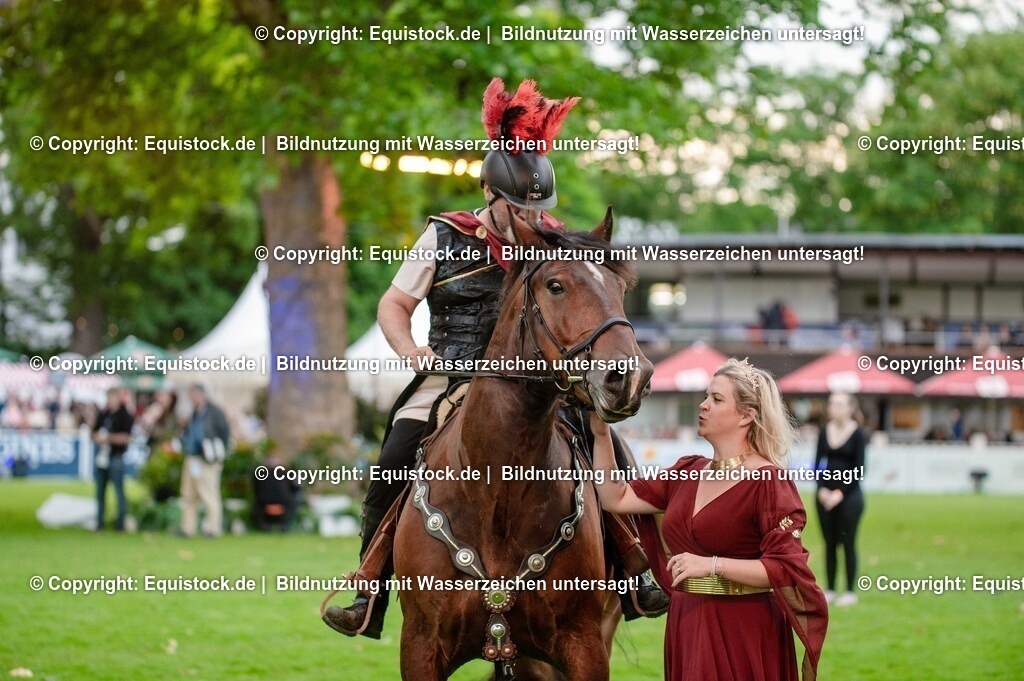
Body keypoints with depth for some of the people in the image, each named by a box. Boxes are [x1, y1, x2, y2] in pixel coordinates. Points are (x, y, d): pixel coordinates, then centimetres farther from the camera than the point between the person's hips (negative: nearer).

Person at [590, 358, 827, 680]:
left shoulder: (768, 482, -12)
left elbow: (787, 567, -19)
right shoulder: (687, 473, 9)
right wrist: (601, 435, 0)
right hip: (687, 626, 7)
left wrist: (711, 565, -23)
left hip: (743, 631, -7)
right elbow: (616, 499, 9)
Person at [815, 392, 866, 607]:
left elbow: (858, 470, -7)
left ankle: (850, 591, 6)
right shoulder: (824, 432, 7)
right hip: (825, 495, 4)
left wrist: (840, 493, -13)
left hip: (848, 494, -4)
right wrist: (822, 488, -7)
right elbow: (818, 463, 7)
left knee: (848, 543, 0)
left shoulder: (857, 435, -5)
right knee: (830, 543, 7)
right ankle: (830, 589, 13)